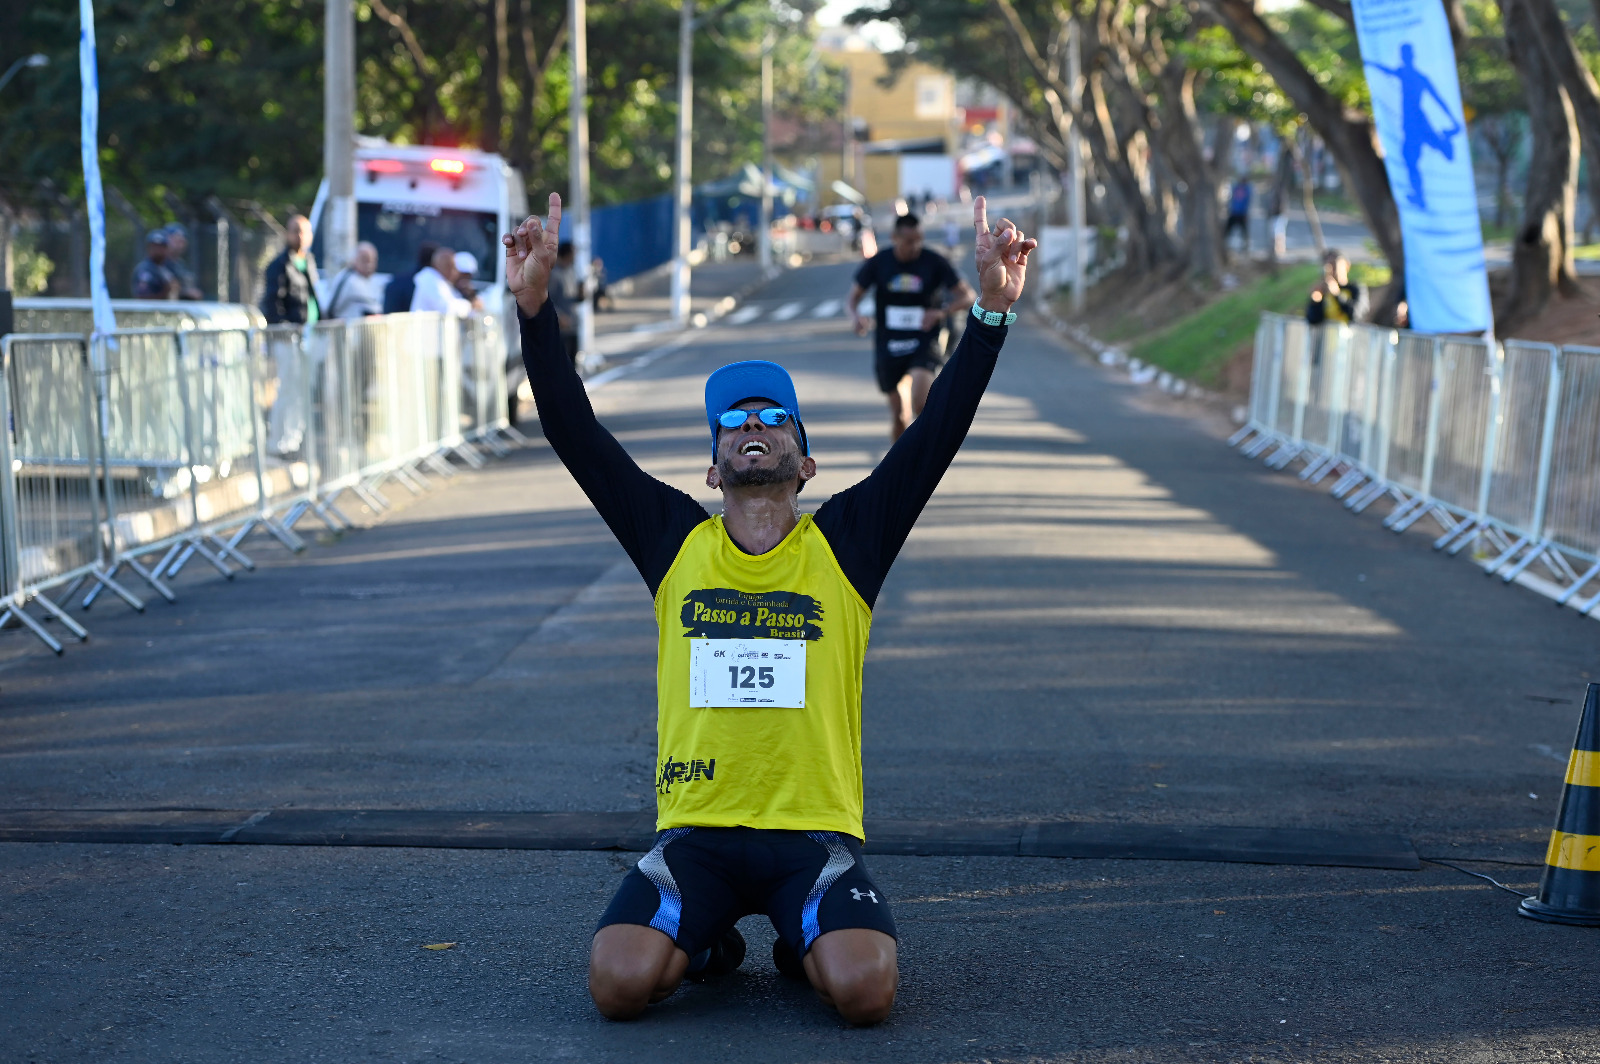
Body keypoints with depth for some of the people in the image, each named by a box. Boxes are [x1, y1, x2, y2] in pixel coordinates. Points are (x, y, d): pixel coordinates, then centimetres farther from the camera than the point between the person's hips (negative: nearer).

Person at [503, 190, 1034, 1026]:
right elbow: (576, 436, 4)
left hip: (816, 830, -1)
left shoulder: (845, 542, 7)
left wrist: (992, 312, -11)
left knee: (865, 988, -26)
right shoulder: (675, 542, 9)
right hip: (694, 829, 1)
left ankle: (807, 943, 12)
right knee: (618, 981, -23)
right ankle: (704, 940, 13)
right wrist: (536, 310, -6)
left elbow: (938, 432, -2)